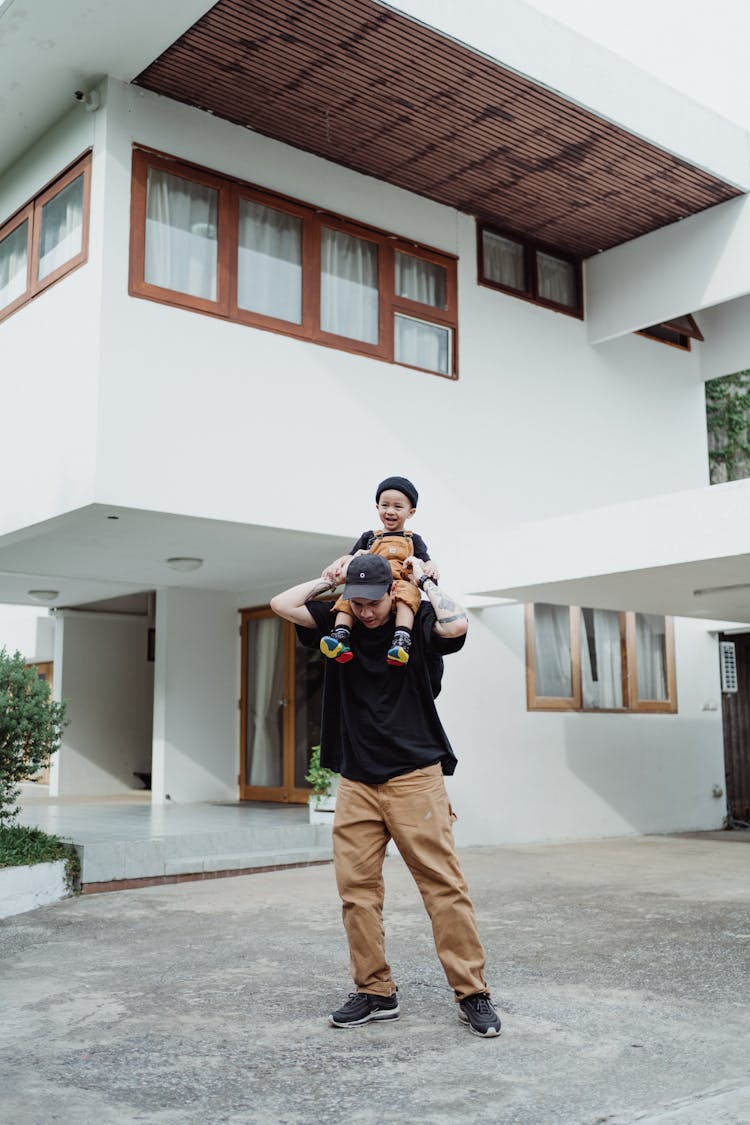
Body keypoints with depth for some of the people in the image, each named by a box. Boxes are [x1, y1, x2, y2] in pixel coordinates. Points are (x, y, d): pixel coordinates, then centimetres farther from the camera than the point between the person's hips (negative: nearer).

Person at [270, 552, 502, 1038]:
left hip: (414, 776, -4)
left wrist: (425, 580, -9)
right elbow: (282, 604, 5)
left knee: (443, 883, -4)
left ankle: (473, 993, 4)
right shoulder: (339, 623, 9)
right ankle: (375, 991, 16)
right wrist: (330, 579, 7)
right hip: (356, 781, 4)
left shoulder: (418, 623, -2)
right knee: (356, 887, 3)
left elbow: (457, 624, -23)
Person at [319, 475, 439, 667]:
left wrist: (431, 568, -12)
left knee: (407, 593, -38)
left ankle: (401, 641, -53)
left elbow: (426, 562, 13)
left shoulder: (413, 539, 25)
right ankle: (340, 639, -43)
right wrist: (337, 564, -1)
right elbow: (351, 557, 21)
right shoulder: (369, 537, 28)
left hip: (400, 582, -2)